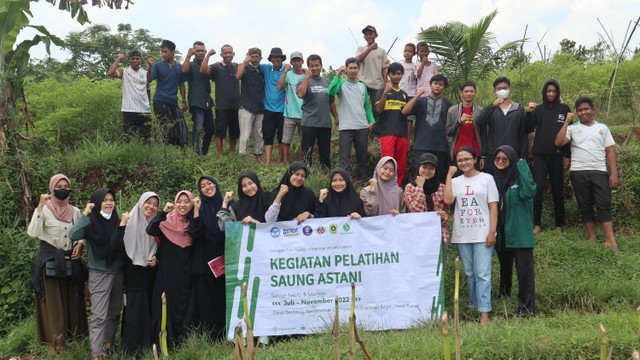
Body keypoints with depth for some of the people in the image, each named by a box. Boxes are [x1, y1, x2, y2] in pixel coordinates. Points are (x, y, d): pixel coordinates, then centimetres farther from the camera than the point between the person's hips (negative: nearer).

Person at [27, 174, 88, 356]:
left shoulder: (75, 211, 6)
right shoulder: (44, 210, -6)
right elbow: (33, 233, -21)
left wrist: (80, 244, -5)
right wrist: (40, 206, -25)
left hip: (71, 261, 4)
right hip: (50, 261, -4)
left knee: (72, 300, 9)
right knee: (53, 302, 0)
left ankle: (74, 336, 19)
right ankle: (53, 341, 8)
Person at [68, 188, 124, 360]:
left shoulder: (117, 221, 4)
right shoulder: (91, 222, -11)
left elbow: (123, 245, 8)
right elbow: (73, 235, -28)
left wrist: (124, 225, -5)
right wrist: (85, 214, -27)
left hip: (118, 272, 5)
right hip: (99, 273, -5)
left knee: (114, 312, 15)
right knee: (99, 315, -6)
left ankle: (108, 343, 29)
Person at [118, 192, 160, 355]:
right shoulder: (130, 221, -6)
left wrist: (156, 258, 0)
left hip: (151, 275, 4)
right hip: (133, 275, -4)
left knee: (149, 311, 6)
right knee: (134, 311, -4)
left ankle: (148, 346, 17)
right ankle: (131, 349, 7)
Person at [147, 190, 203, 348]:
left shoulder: (193, 222, 4)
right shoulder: (168, 221, -1)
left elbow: (198, 236, -18)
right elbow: (150, 230, -18)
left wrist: (196, 211, -20)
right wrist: (164, 211, -24)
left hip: (186, 273, 1)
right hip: (167, 272, -1)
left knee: (185, 305, 4)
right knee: (168, 305, 0)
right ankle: (168, 343, 8)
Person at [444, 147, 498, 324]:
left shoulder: (486, 178, 4)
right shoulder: (455, 181, 11)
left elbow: (493, 207, 0)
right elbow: (448, 200, -9)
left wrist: (492, 232, -9)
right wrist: (449, 174, -3)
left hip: (482, 234, -3)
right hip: (462, 236, 3)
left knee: (482, 274, -9)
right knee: (470, 274, 10)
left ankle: (484, 314, -10)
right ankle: (474, 307, 20)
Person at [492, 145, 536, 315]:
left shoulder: (519, 176, -6)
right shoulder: (494, 178, 7)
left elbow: (529, 192, -26)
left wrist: (522, 166, -21)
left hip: (520, 233, -5)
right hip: (501, 233, 5)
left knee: (524, 269, -5)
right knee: (505, 268, 18)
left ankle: (526, 306, 0)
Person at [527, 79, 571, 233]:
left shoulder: (564, 109, 5)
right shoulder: (538, 109, 6)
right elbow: (528, 129, -2)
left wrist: (568, 155, 0)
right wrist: (528, 113, -16)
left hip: (557, 155, 0)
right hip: (540, 155, 0)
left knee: (557, 189, 5)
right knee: (538, 188, -9)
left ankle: (559, 225, 13)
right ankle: (537, 224, -5)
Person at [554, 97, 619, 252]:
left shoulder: (602, 128, 13)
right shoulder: (573, 128, 9)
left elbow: (610, 151, 8)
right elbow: (559, 142, -9)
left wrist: (614, 173, -1)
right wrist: (566, 121, -6)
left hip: (600, 172, 0)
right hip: (579, 172, 0)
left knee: (604, 205, -7)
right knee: (585, 206, 4)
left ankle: (610, 240, -11)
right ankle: (592, 238, 11)